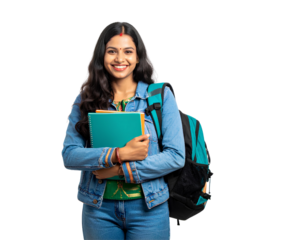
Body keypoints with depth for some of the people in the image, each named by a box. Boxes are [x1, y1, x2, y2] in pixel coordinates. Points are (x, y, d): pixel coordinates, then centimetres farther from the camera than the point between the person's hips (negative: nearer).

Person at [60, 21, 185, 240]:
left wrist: (122, 170, -15)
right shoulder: (85, 100, 2)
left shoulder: (160, 95, -2)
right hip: (98, 208, 1)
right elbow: (68, 155, -6)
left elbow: (176, 156, -8)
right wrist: (119, 154, -18)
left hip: (148, 207, -1)